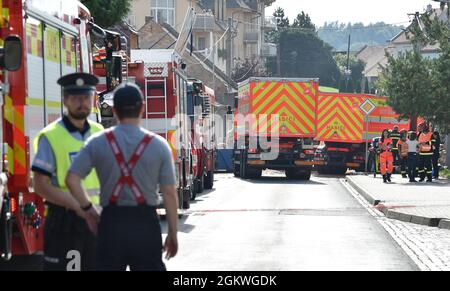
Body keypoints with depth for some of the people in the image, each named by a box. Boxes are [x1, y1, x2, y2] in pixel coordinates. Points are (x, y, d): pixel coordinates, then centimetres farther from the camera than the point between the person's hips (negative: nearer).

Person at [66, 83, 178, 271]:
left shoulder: (98, 143, -1)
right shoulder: (158, 145, -3)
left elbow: (72, 179, -7)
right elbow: (169, 193, -4)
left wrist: (89, 209, 6)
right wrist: (173, 234, 4)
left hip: (112, 222, 1)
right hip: (145, 223, -1)